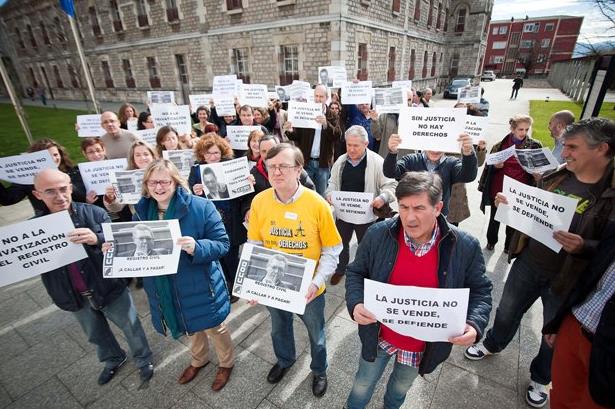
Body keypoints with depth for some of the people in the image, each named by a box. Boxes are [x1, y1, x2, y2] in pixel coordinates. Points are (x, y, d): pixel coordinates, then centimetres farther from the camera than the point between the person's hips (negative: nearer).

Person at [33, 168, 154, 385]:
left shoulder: (94, 213, -17)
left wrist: (97, 238, -42)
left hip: (109, 288, -3)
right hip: (75, 297, 3)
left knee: (131, 327, 17)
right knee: (96, 335, 27)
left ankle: (144, 360, 43)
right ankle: (113, 360, 55)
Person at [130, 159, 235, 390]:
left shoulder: (200, 207, -19)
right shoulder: (142, 211, -3)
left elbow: (222, 244, -19)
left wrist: (197, 247, -36)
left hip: (199, 286, -5)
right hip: (164, 290, 5)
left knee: (214, 328, 18)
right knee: (191, 328, 29)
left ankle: (226, 363, 47)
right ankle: (199, 360, 58)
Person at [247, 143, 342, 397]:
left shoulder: (317, 204, -22)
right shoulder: (259, 201, -14)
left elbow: (331, 250, -13)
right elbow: (254, 247, -3)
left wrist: (317, 281, -24)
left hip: (308, 288, -2)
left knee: (315, 334, 24)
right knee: (279, 328, 30)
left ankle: (319, 371, 56)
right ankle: (284, 360, 63)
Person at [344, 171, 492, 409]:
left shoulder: (465, 246, -19)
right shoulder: (378, 234, -19)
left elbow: (479, 290, -5)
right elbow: (356, 272, -7)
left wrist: (474, 324, -22)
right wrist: (355, 303, -25)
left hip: (425, 344, 1)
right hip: (379, 336, 0)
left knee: (401, 386, 31)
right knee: (363, 385, 24)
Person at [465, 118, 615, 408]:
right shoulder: (557, 176, -3)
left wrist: (583, 247, -36)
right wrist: (509, 204, -10)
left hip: (566, 278, -4)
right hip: (528, 263, 4)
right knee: (507, 311, 23)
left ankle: (540, 378, 46)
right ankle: (493, 344, 51)